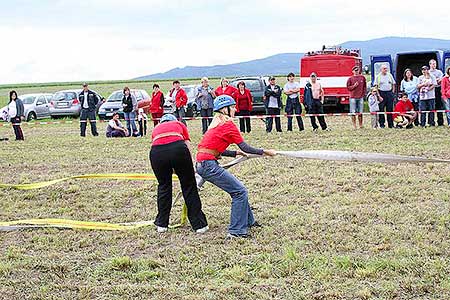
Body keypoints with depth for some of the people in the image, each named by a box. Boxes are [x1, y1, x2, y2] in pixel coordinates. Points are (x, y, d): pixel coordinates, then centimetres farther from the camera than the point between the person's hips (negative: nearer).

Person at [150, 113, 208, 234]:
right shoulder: (179, 124, 32)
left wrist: (172, 169, 47)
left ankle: (161, 224, 29)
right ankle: (199, 225, 16)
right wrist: (190, 169, 30)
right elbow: (188, 147, 21)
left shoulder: (156, 128, 37)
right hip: (178, 148, -2)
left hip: (156, 153, 2)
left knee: (163, 186, 24)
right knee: (189, 186, 11)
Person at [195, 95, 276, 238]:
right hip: (209, 166, -9)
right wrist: (264, 152, 3)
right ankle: (236, 231, -3)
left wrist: (236, 153, 20)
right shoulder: (228, 124, -9)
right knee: (240, 192, -4)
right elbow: (245, 147, -7)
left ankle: (248, 221, 30)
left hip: (202, 165, 9)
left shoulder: (217, 123, 17)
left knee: (238, 189, 19)